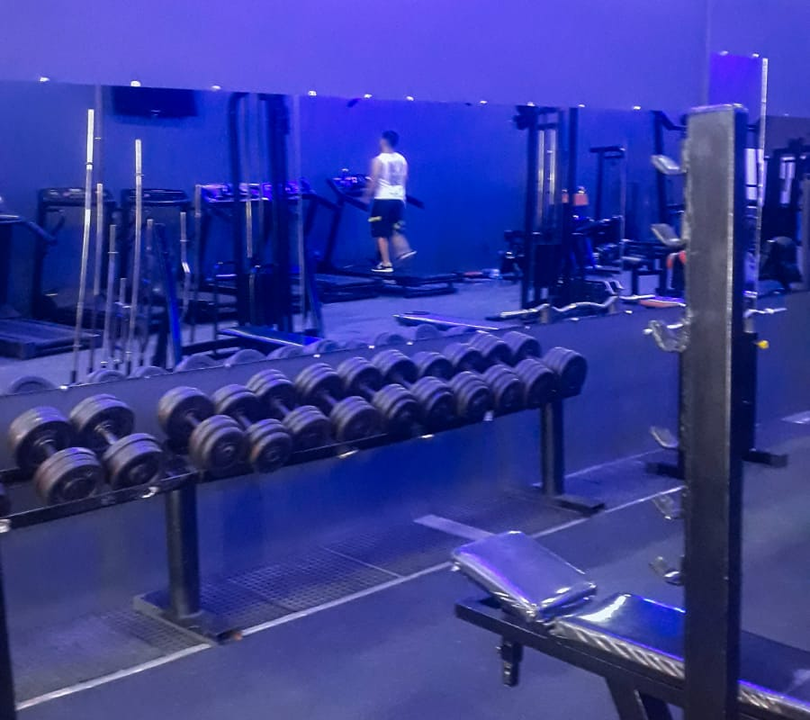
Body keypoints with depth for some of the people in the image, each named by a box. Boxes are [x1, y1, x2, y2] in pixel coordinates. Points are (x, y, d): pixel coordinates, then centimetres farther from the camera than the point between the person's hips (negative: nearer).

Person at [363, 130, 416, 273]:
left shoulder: (378, 160, -9)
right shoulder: (402, 159, 9)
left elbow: (373, 183, -12)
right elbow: (404, 180, 13)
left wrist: (367, 197, -1)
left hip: (383, 199, -6)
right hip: (399, 199, 6)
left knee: (381, 233, 2)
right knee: (396, 231, 13)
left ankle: (386, 264, 0)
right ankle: (403, 250, -11)